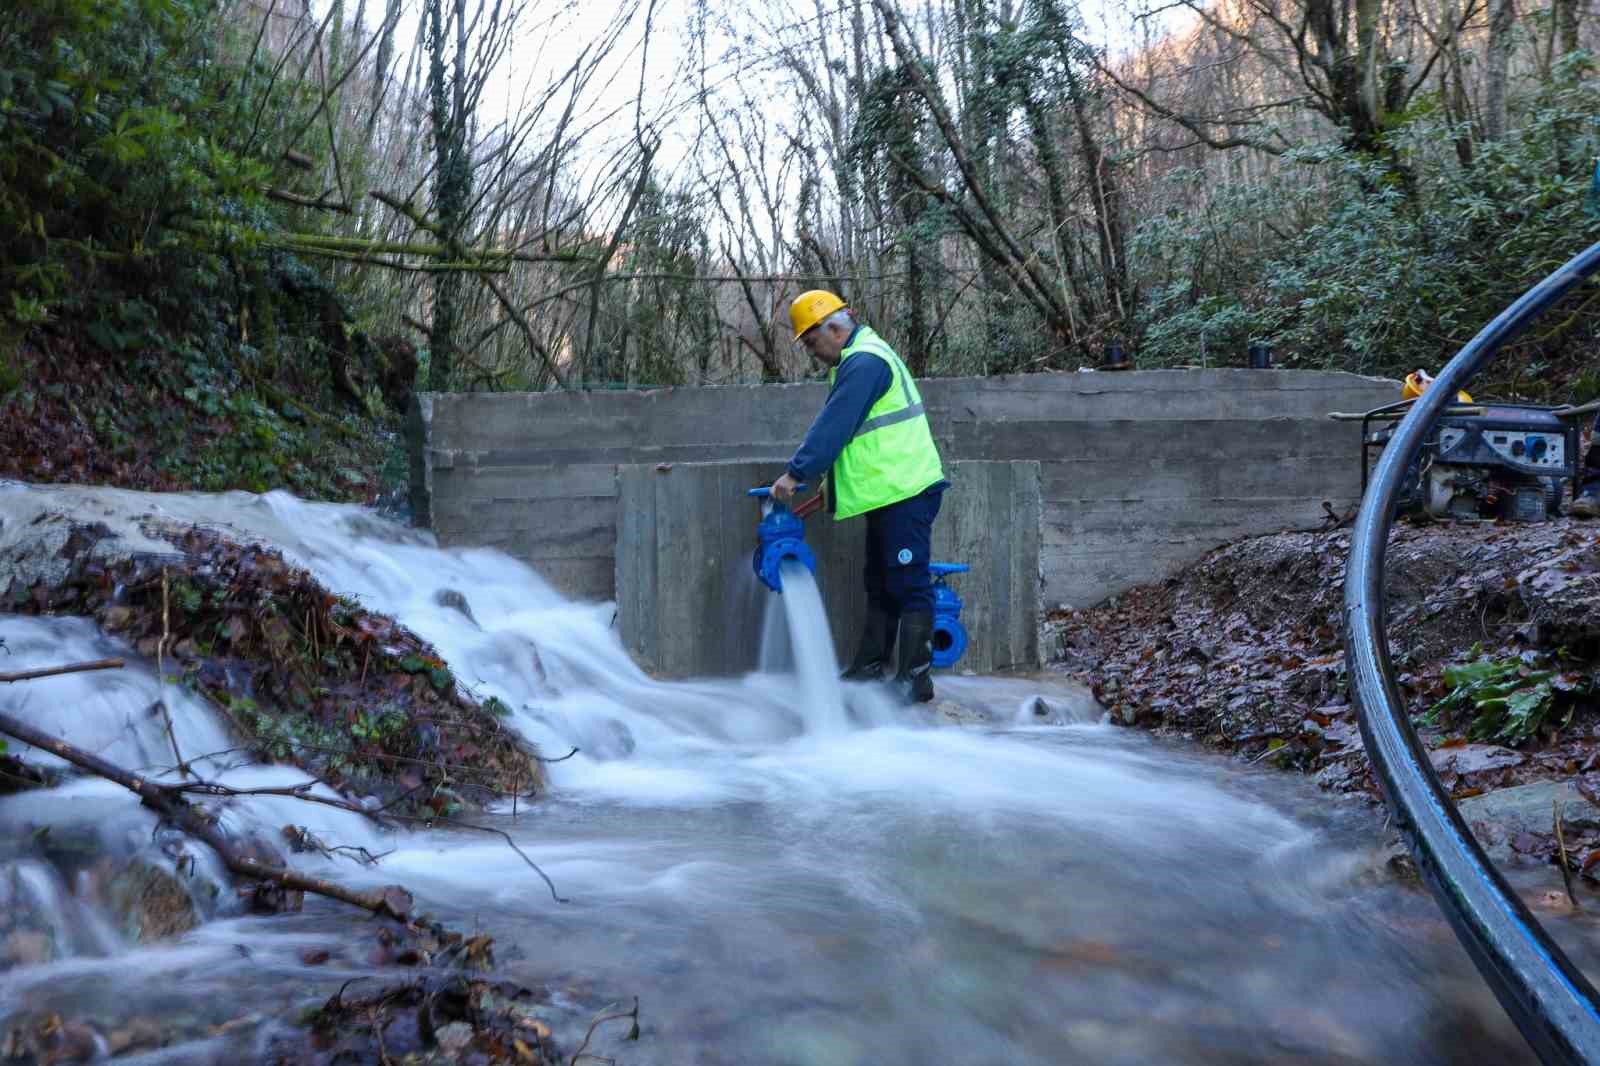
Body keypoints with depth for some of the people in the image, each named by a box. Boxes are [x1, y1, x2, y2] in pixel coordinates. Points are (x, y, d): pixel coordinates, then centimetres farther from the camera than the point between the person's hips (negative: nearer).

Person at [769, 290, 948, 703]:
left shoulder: (864, 362, -16)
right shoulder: (860, 359, 19)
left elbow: (832, 428, -21)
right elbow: (844, 435, 23)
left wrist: (795, 474, -18)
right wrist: (831, 483, 21)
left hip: (906, 491, -11)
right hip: (889, 493, 11)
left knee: (909, 585, -8)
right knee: (880, 585, 16)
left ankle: (916, 677, -4)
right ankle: (870, 668, 24)